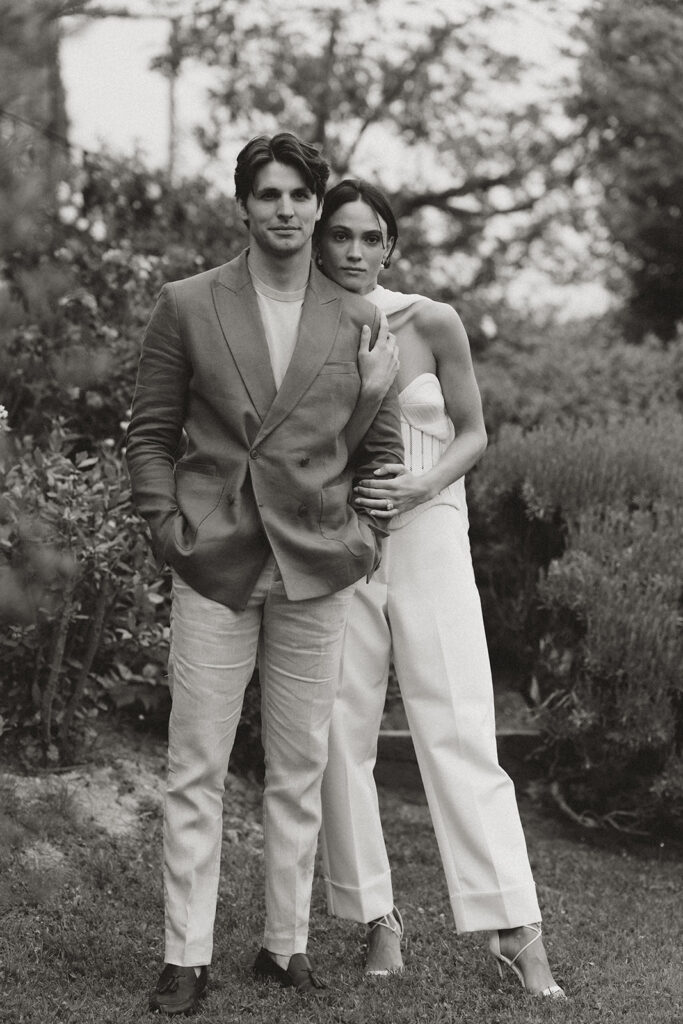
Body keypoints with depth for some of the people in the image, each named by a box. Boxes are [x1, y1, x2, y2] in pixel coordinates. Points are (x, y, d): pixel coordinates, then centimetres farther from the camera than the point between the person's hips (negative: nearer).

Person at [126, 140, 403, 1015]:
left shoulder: (358, 320, 8)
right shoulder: (187, 306, 4)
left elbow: (380, 443, 14)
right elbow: (149, 432, 7)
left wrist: (366, 532, 5)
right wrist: (166, 525, -3)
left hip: (316, 572, 2)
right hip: (213, 567, -1)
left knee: (300, 770, 7)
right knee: (195, 768, -1)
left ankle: (286, 944, 18)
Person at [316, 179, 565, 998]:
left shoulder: (432, 323, -4)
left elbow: (472, 432, 4)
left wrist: (421, 487, -14)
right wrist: (366, 392, -17)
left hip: (427, 535, -2)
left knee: (459, 730, -7)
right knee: (342, 731, 2)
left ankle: (516, 930, -6)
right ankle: (377, 917, 14)